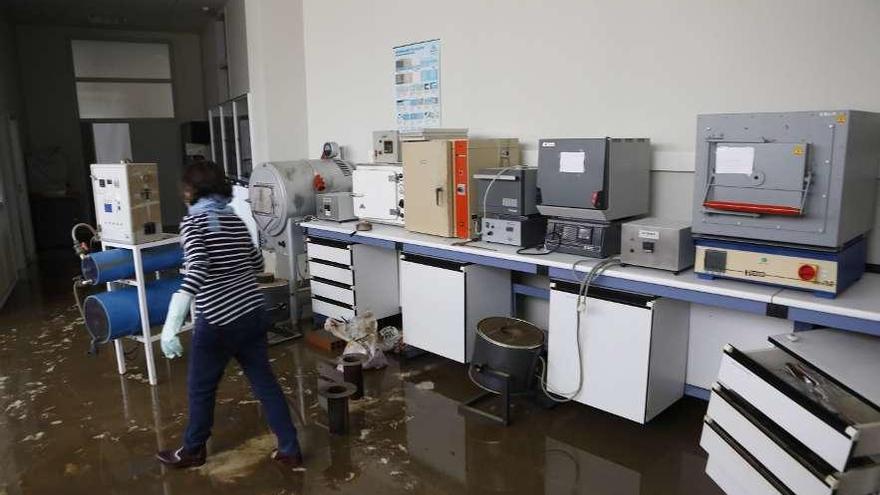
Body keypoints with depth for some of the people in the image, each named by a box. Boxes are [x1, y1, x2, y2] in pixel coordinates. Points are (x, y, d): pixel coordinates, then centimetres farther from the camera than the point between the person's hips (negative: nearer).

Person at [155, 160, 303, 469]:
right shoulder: (235, 219, 8)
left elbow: (196, 272, -26)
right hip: (252, 313, 6)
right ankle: (290, 451, 18)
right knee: (265, 382, 12)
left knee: (201, 388, 15)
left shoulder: (193, 222, -11)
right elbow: (257, 264, 19)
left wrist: (170, 326, -31)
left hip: (217, 321, -6)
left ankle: (192, 452, 35)